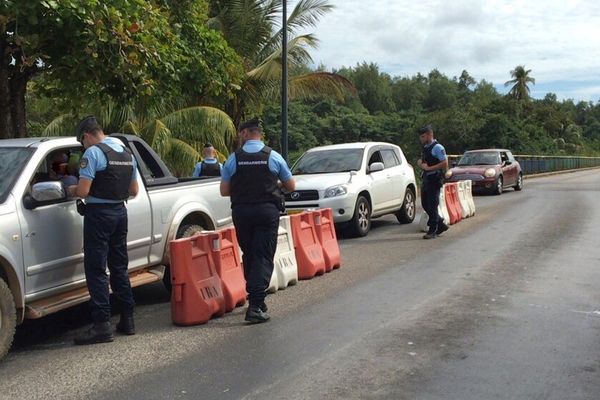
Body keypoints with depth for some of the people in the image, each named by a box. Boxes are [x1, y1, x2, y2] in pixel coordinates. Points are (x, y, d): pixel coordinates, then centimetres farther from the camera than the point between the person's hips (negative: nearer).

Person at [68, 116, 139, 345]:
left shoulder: (93, 153, -13)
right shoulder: (126, 153, 13)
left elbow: (83, 191, -18)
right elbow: (133, 190, 17)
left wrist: (72, 190, 2)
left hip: (99, 213, -8)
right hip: (120, 212, 8)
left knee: (95, 269, -4)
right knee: (119, 267, 14)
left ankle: (102, 325, -7)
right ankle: (127, 320, 17)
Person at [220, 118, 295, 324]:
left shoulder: (233, 158, -1)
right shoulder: (273, 156, 0)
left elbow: (224, 190, 2)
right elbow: (291, 186, 8)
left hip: (241, 211, 2)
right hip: (267, 210, -2)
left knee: (248, 255, 16)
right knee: (264, 257, -2)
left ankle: (255, 299, 25)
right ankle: (255, 305, -13)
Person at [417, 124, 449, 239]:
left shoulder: (437, 147, -11)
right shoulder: (425, 148, 15)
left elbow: (445, 164, -18)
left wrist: (428, 168, -19)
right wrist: (420, 163, 4)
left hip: (434, 179, -9)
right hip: (426, 178, 9)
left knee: (432, 206, -5)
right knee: (425, 204, 12)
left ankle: (432, 231, 3)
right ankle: (441, 225, 24)